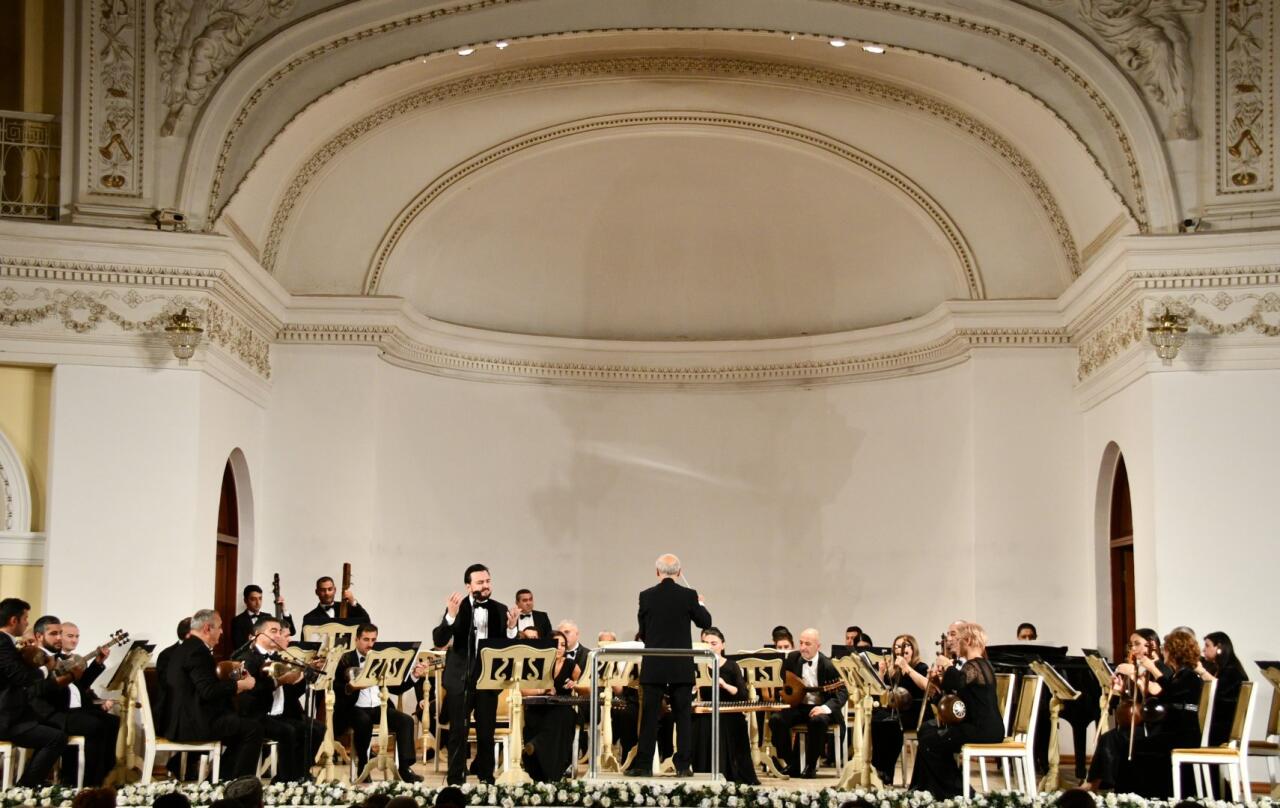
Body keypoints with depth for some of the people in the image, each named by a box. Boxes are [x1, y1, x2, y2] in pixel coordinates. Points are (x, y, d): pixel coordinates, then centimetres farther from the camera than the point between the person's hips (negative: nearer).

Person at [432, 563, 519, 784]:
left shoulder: (500, 610, 4)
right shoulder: (457, 607, -4)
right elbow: (439, 641, -12)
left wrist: (511, 628, -19)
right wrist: (451, 616, -27)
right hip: (461, 678, -2)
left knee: (487, 731, 6)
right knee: (458, 731, 1)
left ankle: (486, 777, 18)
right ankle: (456, 779, 7)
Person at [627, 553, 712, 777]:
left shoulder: (646, 596, -3)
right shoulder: (689, 595, -6)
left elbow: (642, 631, 5)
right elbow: (705, 622, 7)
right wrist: (701, 605, 25)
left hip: (653, 667, 0)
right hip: (682, 667, 0)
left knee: (649, 717, 4)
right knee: (683, 717, 6)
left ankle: (643, 765, 4)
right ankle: (683, 765, 4)